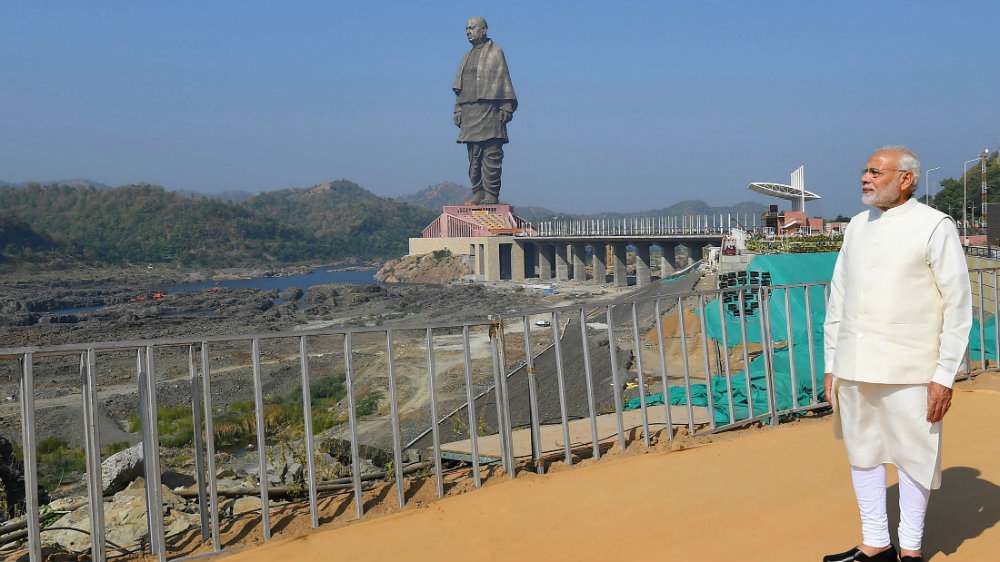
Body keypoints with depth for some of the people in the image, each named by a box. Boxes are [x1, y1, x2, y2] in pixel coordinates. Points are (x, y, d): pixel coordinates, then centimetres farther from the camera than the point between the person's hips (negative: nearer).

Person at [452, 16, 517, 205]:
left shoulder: (495, 52, 2)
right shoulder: (467, 57, 21)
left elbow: (503, 80, -4)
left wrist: (506, 107, -12)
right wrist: (458, 110, 12)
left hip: (489, 109, -7)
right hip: (469, 111, 7)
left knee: (491, 154, -8)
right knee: (474, 157, 6)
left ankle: (491, 195, -7)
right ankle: (478, 194, 10)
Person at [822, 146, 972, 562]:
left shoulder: (934, 226, -5)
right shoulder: (857, 226, 11)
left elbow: (958, 306, -7)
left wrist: (944, 376, -10)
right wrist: (831, 365, 11)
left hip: (907, 371, -5)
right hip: (855, 368, 5)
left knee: (913, 458, 6)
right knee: (862, 455, 12)